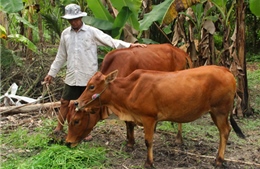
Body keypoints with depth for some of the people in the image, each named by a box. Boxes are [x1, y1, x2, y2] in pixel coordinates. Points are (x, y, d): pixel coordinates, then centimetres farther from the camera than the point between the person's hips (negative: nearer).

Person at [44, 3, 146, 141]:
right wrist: (51, 73, 16)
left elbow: (110, 41, -13)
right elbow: (60, 57, 14)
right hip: (71, 77, 3)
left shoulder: (92, 32, -6)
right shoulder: (65, 34, 6)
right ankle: (59, 127, 24)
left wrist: (130, 45, -25)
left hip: (89, 77, -3)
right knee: (65, 102, 9)